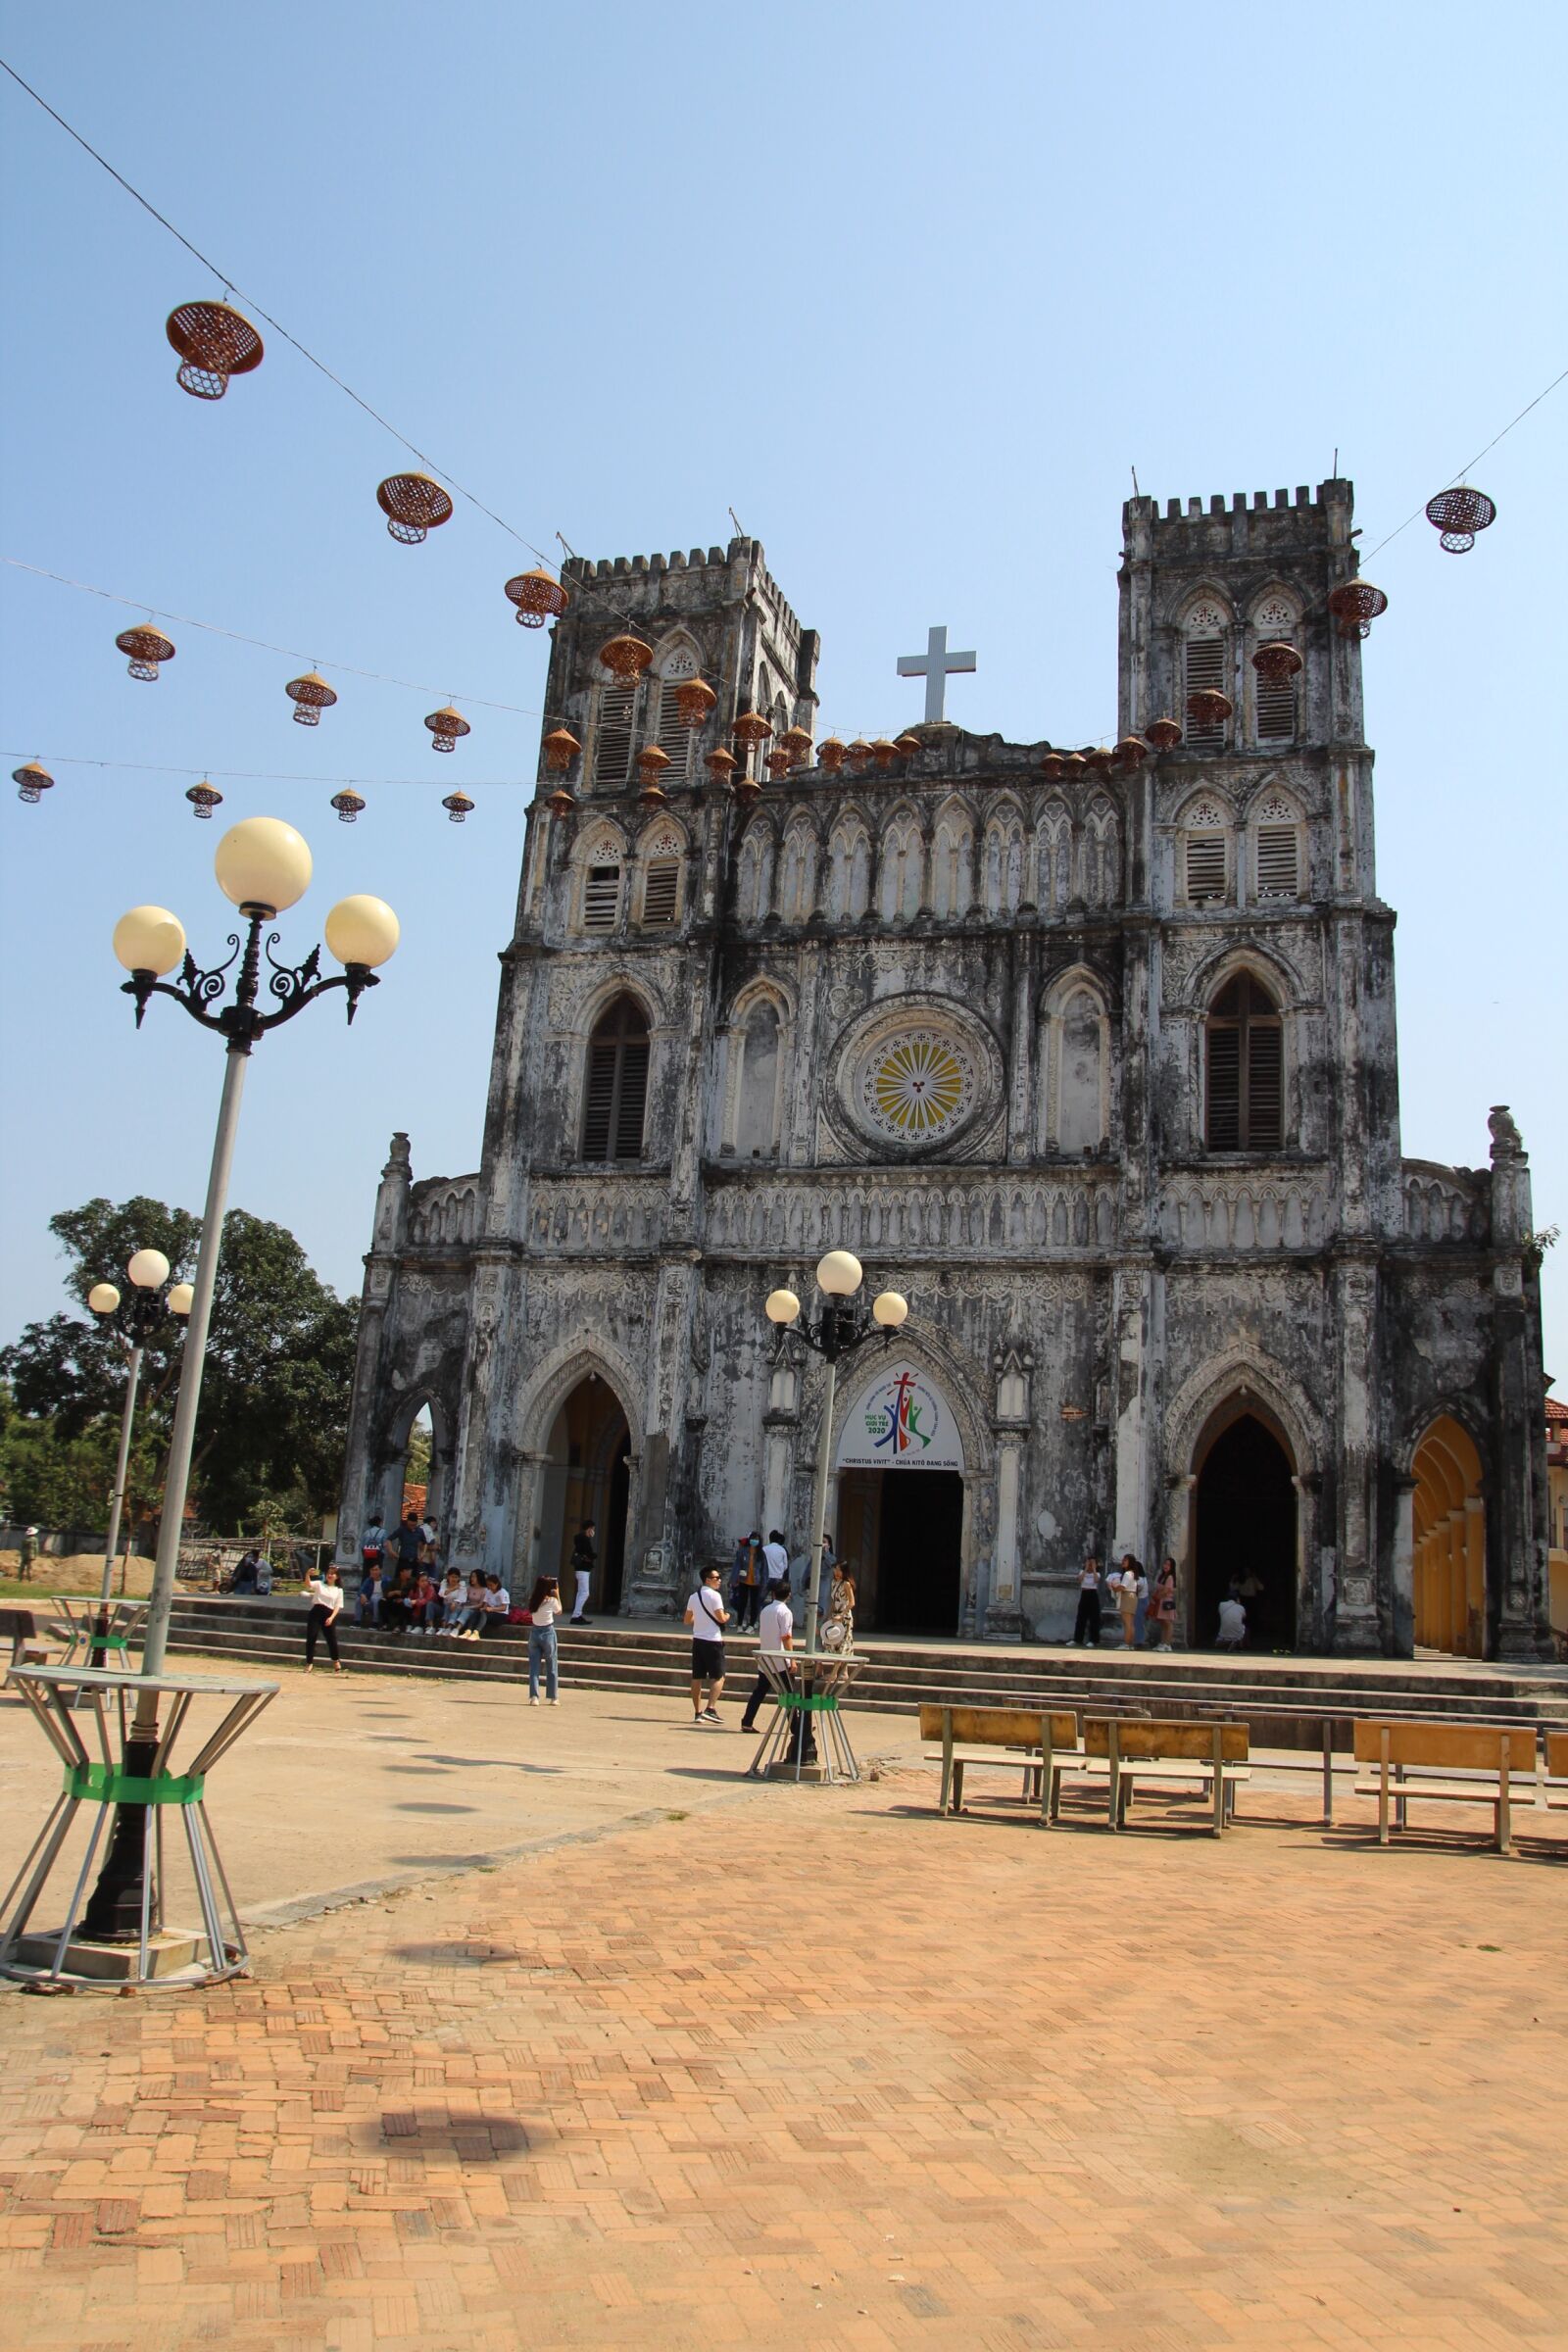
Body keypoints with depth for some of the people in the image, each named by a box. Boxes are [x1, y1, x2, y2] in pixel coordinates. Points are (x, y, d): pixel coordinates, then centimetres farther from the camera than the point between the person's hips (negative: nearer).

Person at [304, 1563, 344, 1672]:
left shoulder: (339, 1590, 9)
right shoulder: (319, 1584, 9)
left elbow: (338, 1606, 3)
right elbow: (308, 1585, -11)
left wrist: (332, 1617, -13)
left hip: (329, 1615, 0)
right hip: (316, 1612, 0)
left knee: (332, 1638, 2)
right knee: (310, 1637, -5)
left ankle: (336, 1661, 25)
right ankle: (309, 1663, 5)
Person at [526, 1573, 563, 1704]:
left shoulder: (532, 1600, -5)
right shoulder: (551, 1601, -14)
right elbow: (559, 1611, 5)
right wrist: (557, 1595, 10)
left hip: (534, 1633, 3)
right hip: (548, 1633, -3)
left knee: (534, 1667, 6)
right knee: (551, 1667, 11)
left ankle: (534, 1696, -4)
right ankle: (553, 1697, 16)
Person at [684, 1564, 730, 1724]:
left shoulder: (694, 1597, 12)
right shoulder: (714, 1595, -11)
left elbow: (687, 1620, 17)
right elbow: (721, 1618, -15)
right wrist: (727, 1616, 5)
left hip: (697, 1639, 7)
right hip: (713, 1641, -7)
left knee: (697, 1678, 9)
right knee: (718, 1677, 0)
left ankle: (698, 1712, 11)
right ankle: (710, 1708, -12)